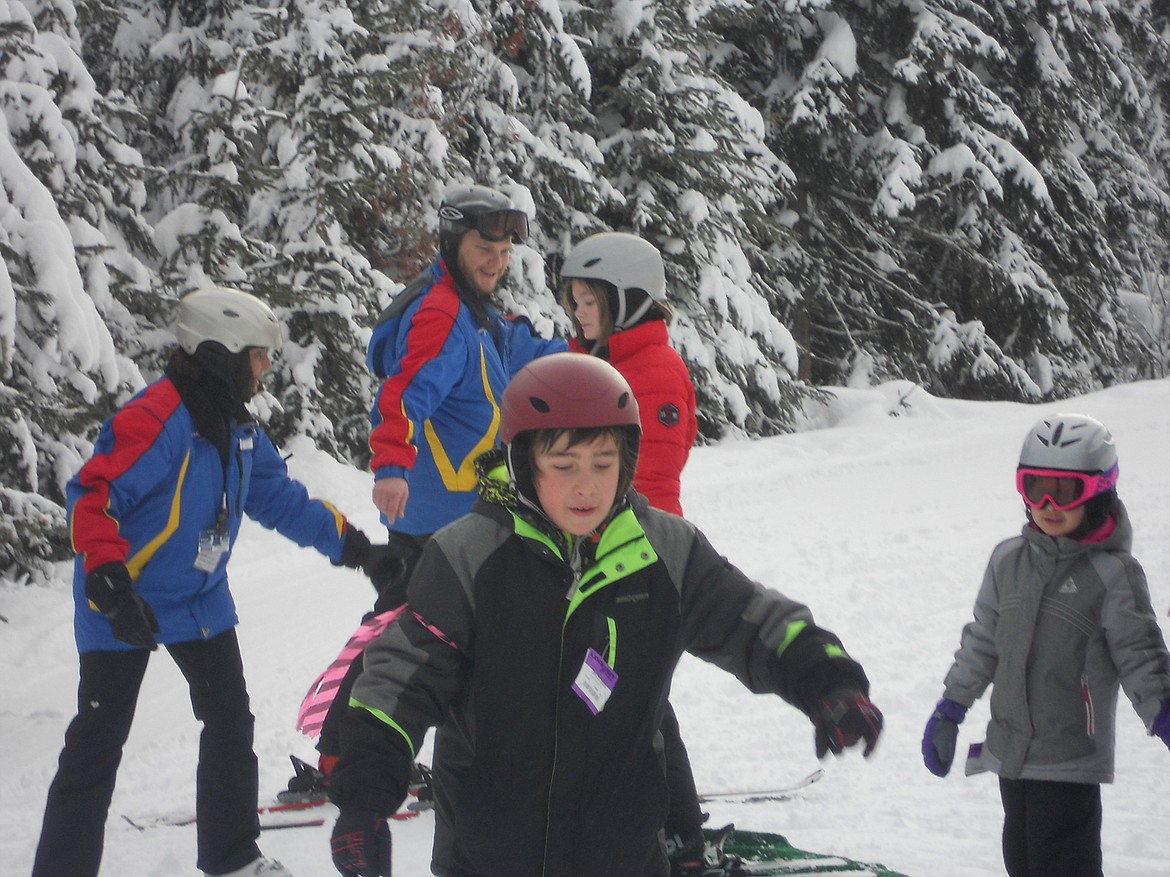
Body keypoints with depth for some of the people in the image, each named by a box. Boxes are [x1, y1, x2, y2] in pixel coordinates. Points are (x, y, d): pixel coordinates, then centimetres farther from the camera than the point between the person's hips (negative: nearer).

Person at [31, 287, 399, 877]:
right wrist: (110, 584, -36)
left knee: (231, 724, 14)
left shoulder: (236, 425, 4)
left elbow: (280, 498, 15)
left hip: (202, 601, 9)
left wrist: (352, 546, 14)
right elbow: (92, 498, -28)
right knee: (97, 743, -4)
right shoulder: (155, 419, -25)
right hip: (124, 607, -9)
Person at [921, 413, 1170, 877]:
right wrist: (948, 711, 19)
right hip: (1011, 750, 6)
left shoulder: (1112, 573, -9)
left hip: (1071, 763, -6)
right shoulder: (1009, 560, 8)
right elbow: (982, 642, 17)